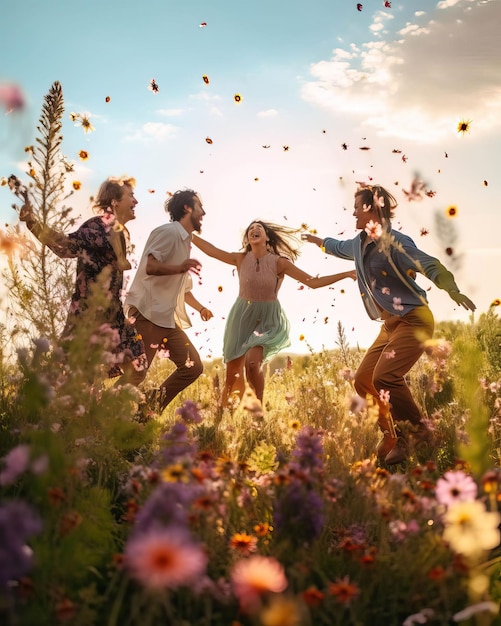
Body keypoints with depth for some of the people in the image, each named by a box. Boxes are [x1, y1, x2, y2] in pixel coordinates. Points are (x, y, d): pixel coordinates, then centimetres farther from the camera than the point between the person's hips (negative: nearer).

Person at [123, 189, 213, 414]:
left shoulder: (185, 241, 23)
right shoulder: (168, 232, -7)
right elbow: (148, 266, -22)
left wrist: (200, 307, 20)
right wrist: (180, 268, -29)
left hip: (167, 319, 9)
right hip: (147, 314, -9)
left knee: (193, 366, 3)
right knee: (136, 374, -11)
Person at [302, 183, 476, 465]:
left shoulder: (394, 242, -16)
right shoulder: (360, 244, 10)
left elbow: (429, 265, -29)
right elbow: (339, 247, 34)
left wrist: (452, 290, -46)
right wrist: (317, 240, 52)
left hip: (414, 320, -9)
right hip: (391, 324, 9)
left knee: (384, 377, -23)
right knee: (364, 380, 7)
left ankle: (420, 433, -7)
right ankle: (394, 437, 17)